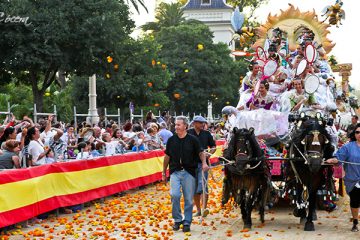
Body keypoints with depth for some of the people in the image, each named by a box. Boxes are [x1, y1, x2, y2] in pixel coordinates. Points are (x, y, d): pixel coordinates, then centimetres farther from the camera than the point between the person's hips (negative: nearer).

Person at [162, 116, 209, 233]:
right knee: (174, 195, -16)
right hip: (175, 171, 1)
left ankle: (187, 222, 15)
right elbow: (167, 156, 13)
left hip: (189, 172, -1)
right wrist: (164, 172, 16)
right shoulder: (171, 140, 6)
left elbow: (200, 153, 4)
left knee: (188, 199, 2)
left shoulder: (193, 140, 0)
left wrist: (204, 163, -16)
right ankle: (177, 219, 1)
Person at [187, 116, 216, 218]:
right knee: (194, 187, 8)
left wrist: (210, 153, -6)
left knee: (203, 185, -15)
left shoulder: (206, 134, 8)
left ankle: (204, 208, -21)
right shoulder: (188, 133, 3)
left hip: (203, 163, -1)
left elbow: (213, 146, 13)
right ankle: (198, 210, 19)